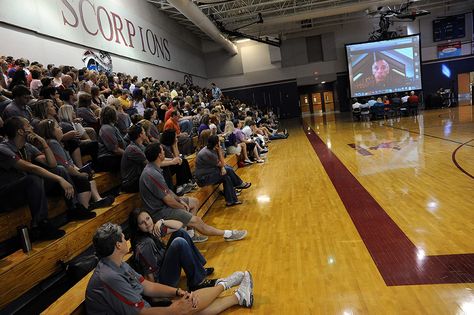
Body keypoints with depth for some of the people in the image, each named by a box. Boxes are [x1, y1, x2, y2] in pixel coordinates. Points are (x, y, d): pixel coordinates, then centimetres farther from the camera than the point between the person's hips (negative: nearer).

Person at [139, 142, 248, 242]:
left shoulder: (152, 168, 3)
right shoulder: (153, 175, -29)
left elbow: (167, 190, 11)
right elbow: (168, 200, -24)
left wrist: (179, 200, 3)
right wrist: (182, 207, -7)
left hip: (161, 203, 11)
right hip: (159, 211, -11)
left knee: (194, 202, 15)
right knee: (196, 220, -11)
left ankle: (190, 234, 11)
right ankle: (227, 234, 3)